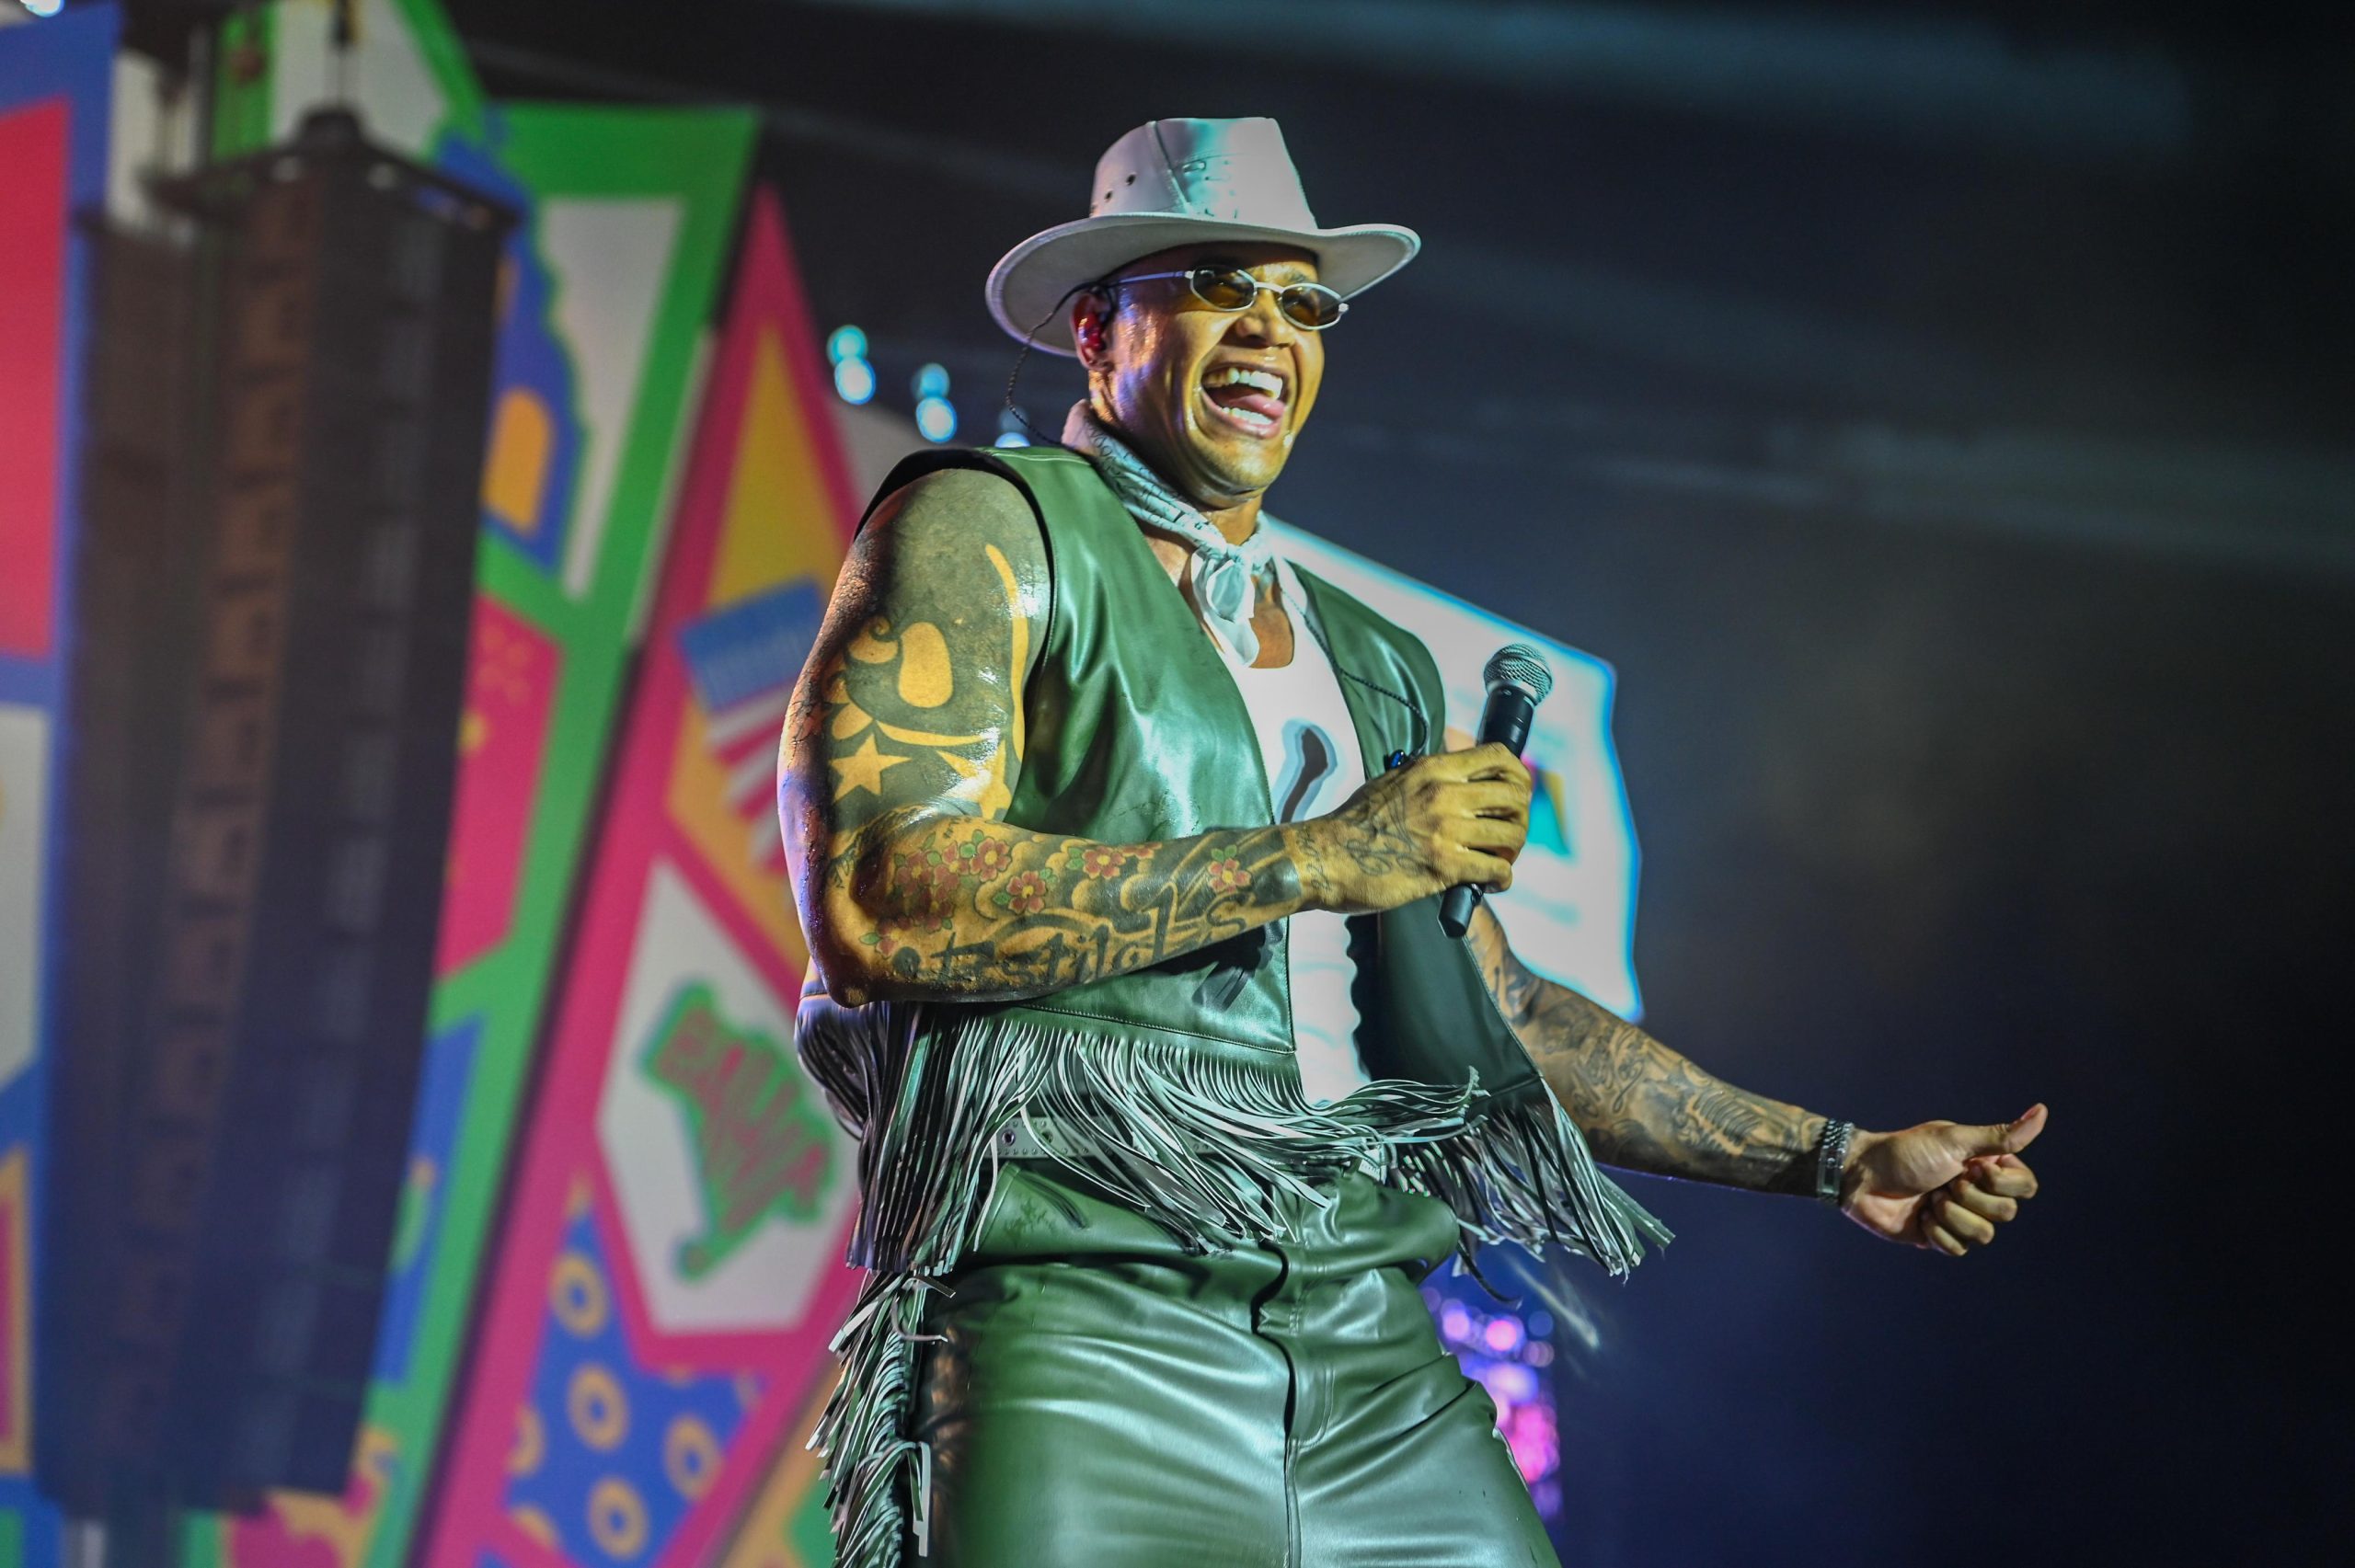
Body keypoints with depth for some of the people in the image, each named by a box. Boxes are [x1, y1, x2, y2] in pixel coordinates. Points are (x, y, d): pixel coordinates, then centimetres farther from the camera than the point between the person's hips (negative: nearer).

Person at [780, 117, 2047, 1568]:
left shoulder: (1379, 666, 21)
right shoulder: (981, 534, 1)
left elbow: (1498, 1011, 25)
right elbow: (875, 906, -14)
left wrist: (1838, 1159, 23)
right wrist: (1318, 860, -12)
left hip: (1371, 1356, 5)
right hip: (1080, 1326, -5)